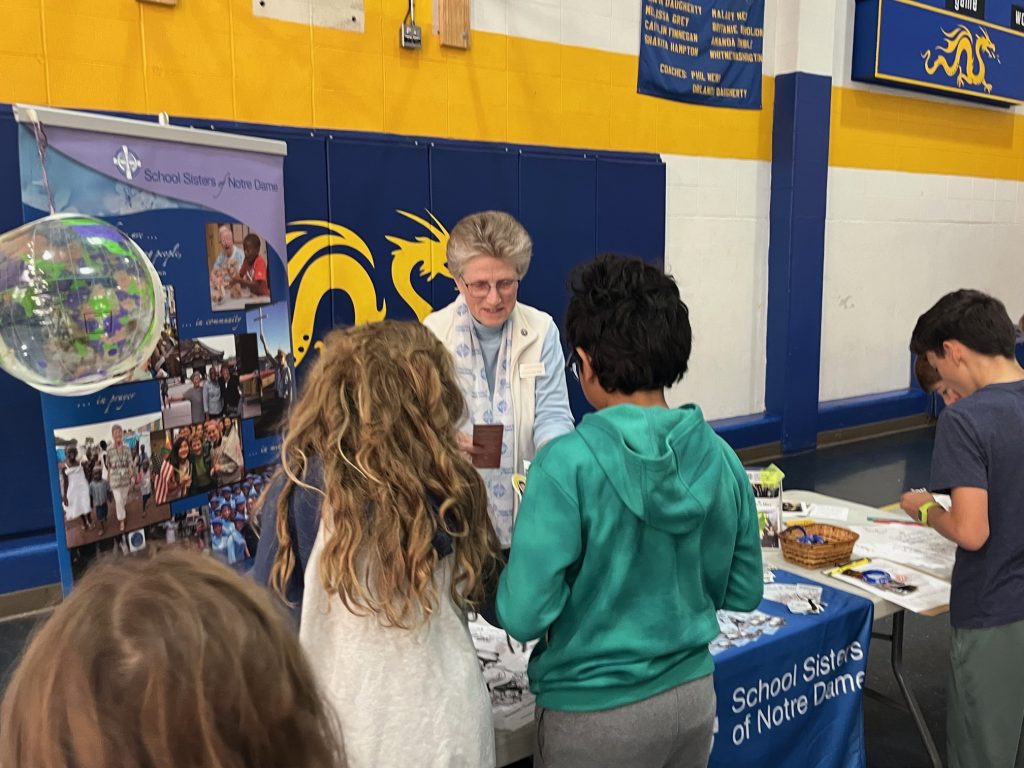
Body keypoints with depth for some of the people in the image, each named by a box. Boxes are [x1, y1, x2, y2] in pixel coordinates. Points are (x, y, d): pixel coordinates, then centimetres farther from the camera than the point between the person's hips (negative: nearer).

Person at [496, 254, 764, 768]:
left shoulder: (568, 465, -24)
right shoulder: (720, 457, -8)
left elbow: (523, 615, -22)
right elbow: (743, 592, 2)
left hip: (595, 713, -4)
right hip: (693, 695, 5)